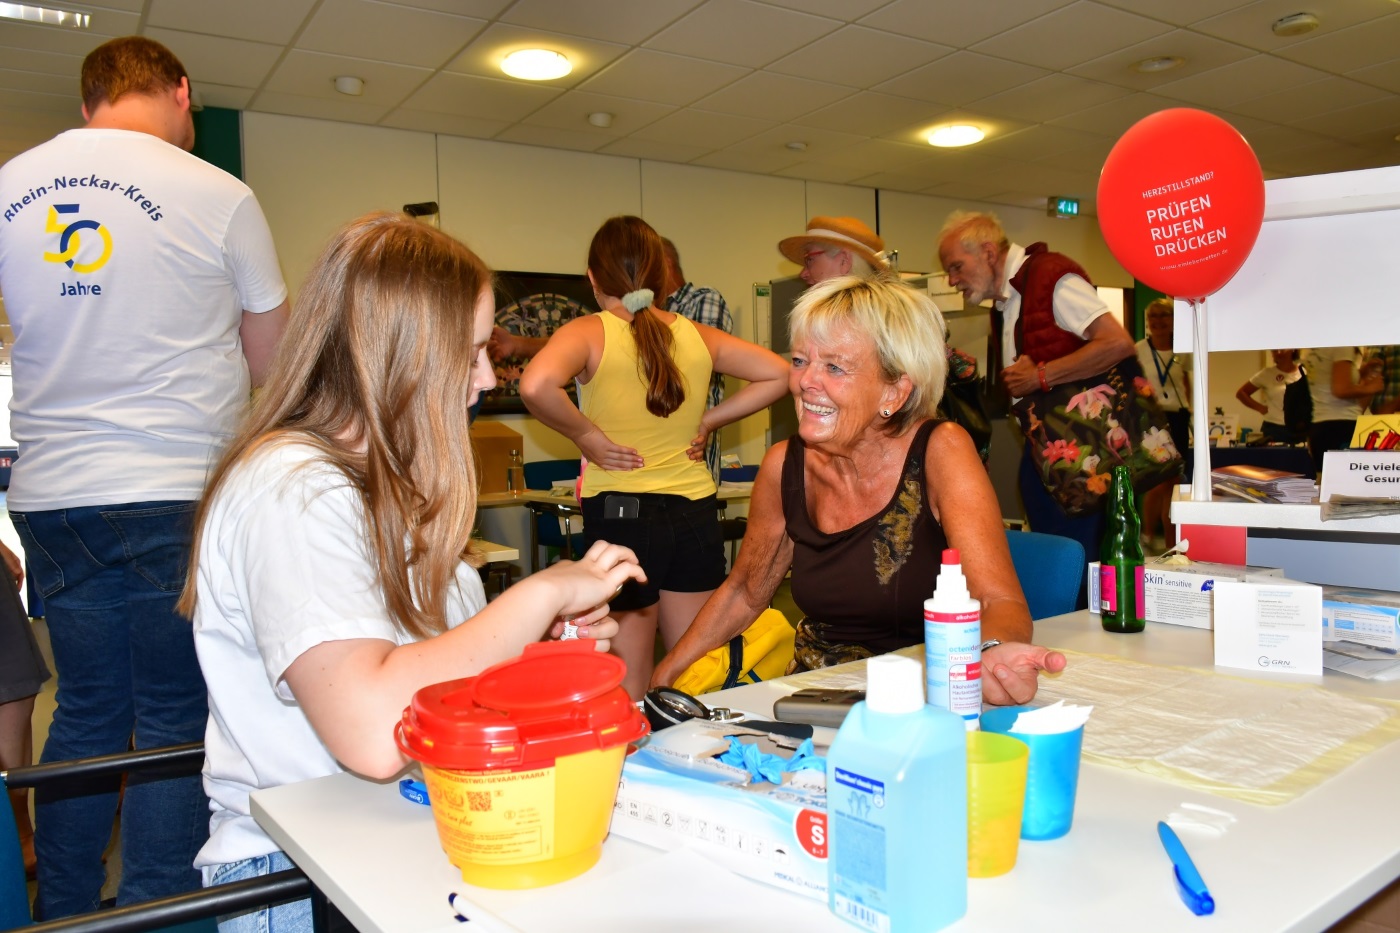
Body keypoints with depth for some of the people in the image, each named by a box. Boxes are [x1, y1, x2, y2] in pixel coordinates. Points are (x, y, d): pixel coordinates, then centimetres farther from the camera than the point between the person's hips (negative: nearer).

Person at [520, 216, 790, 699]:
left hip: (619, 512, -4)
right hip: (696, 510, 4)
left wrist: (585, 434, -10)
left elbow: (536, 386, -25)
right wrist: (710, 420, 8)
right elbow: (778, 373, 9)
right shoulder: (697, 335, 6)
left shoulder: (589, 332, -7)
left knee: (629, 688, 7)